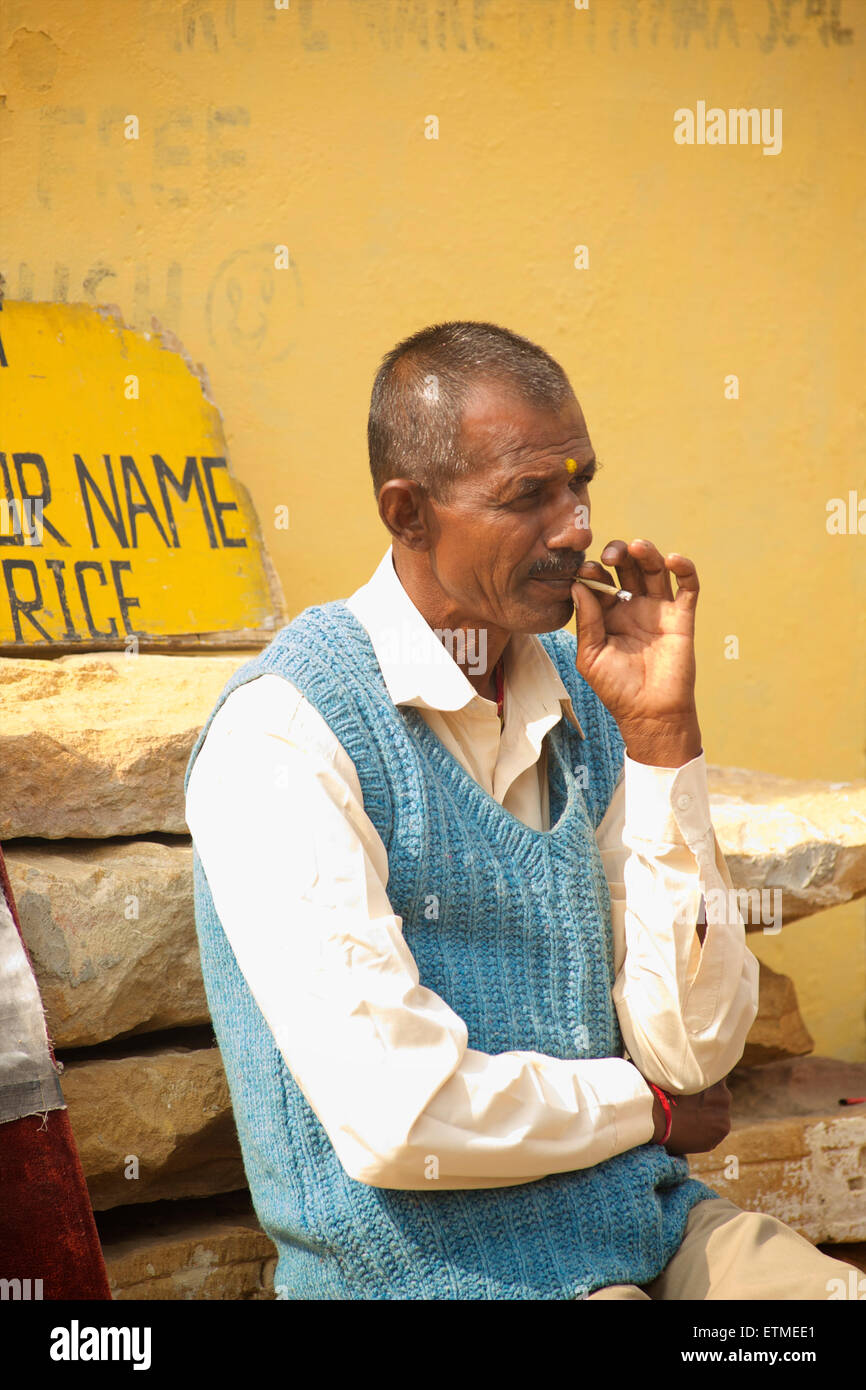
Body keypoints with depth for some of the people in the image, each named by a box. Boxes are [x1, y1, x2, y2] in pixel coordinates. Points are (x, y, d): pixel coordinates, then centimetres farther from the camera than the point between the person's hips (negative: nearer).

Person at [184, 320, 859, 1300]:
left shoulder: (581, 696, 6)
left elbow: (694, 1048, -1)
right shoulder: (281, 733, -14)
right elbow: (399, 1119, -21)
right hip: (430, 1259, -6)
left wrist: (659, 732, -8)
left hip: (646, 1220, 6)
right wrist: (646, 1108, -4)